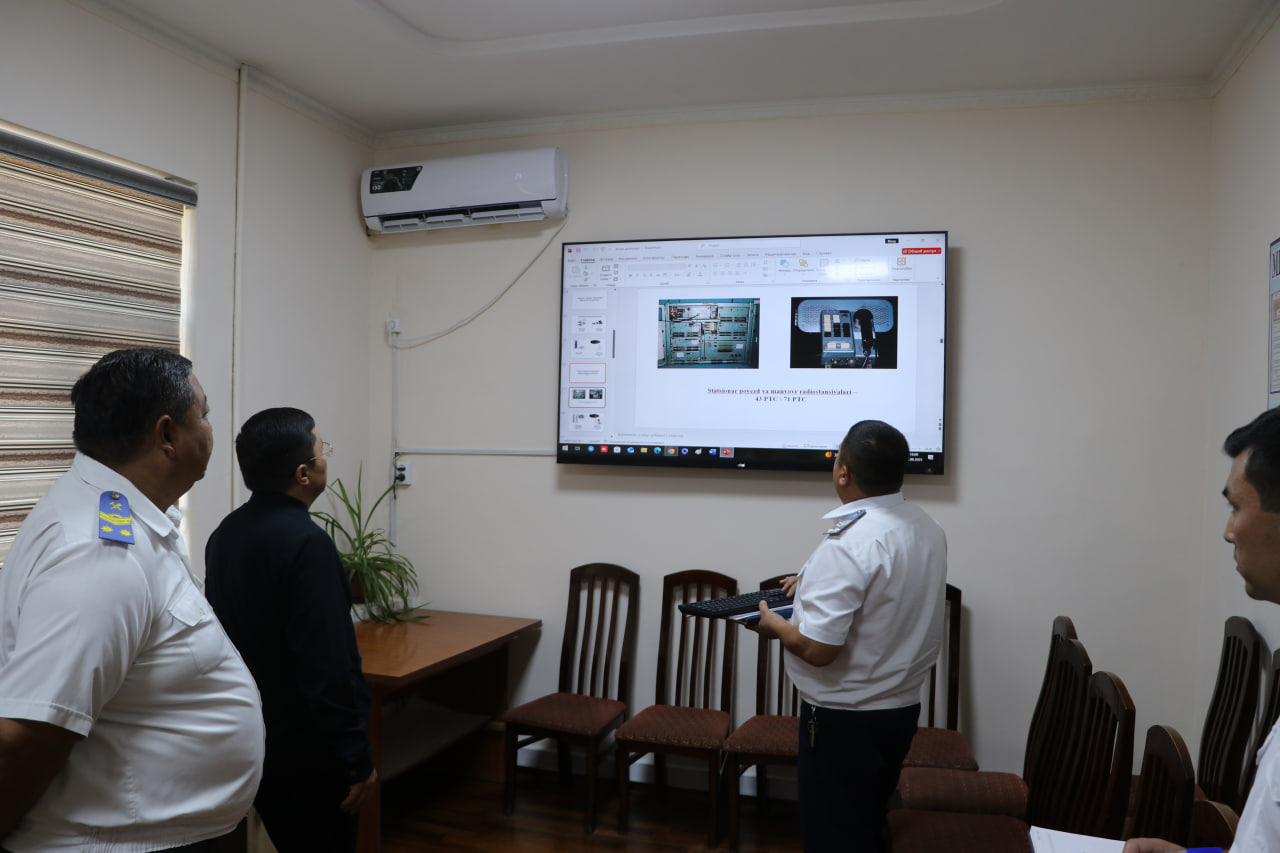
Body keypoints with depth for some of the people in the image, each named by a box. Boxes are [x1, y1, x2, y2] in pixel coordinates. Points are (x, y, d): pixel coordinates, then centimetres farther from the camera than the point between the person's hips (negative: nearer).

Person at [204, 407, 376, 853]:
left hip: (251, 741, 8)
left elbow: (233, 634, 11)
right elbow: (330, 668, -26)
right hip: (307, 752, -8)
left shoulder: (225, 533, 3)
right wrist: (358, 760, -17)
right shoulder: (306, 542, -24)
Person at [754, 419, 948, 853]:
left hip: (845, 720, -8)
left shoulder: (846, 546, -28)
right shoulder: (927, 529, 1)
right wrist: (815, 583, 13)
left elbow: (816, 649, -29)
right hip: (902, 707, 8)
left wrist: (773, 623, -10)